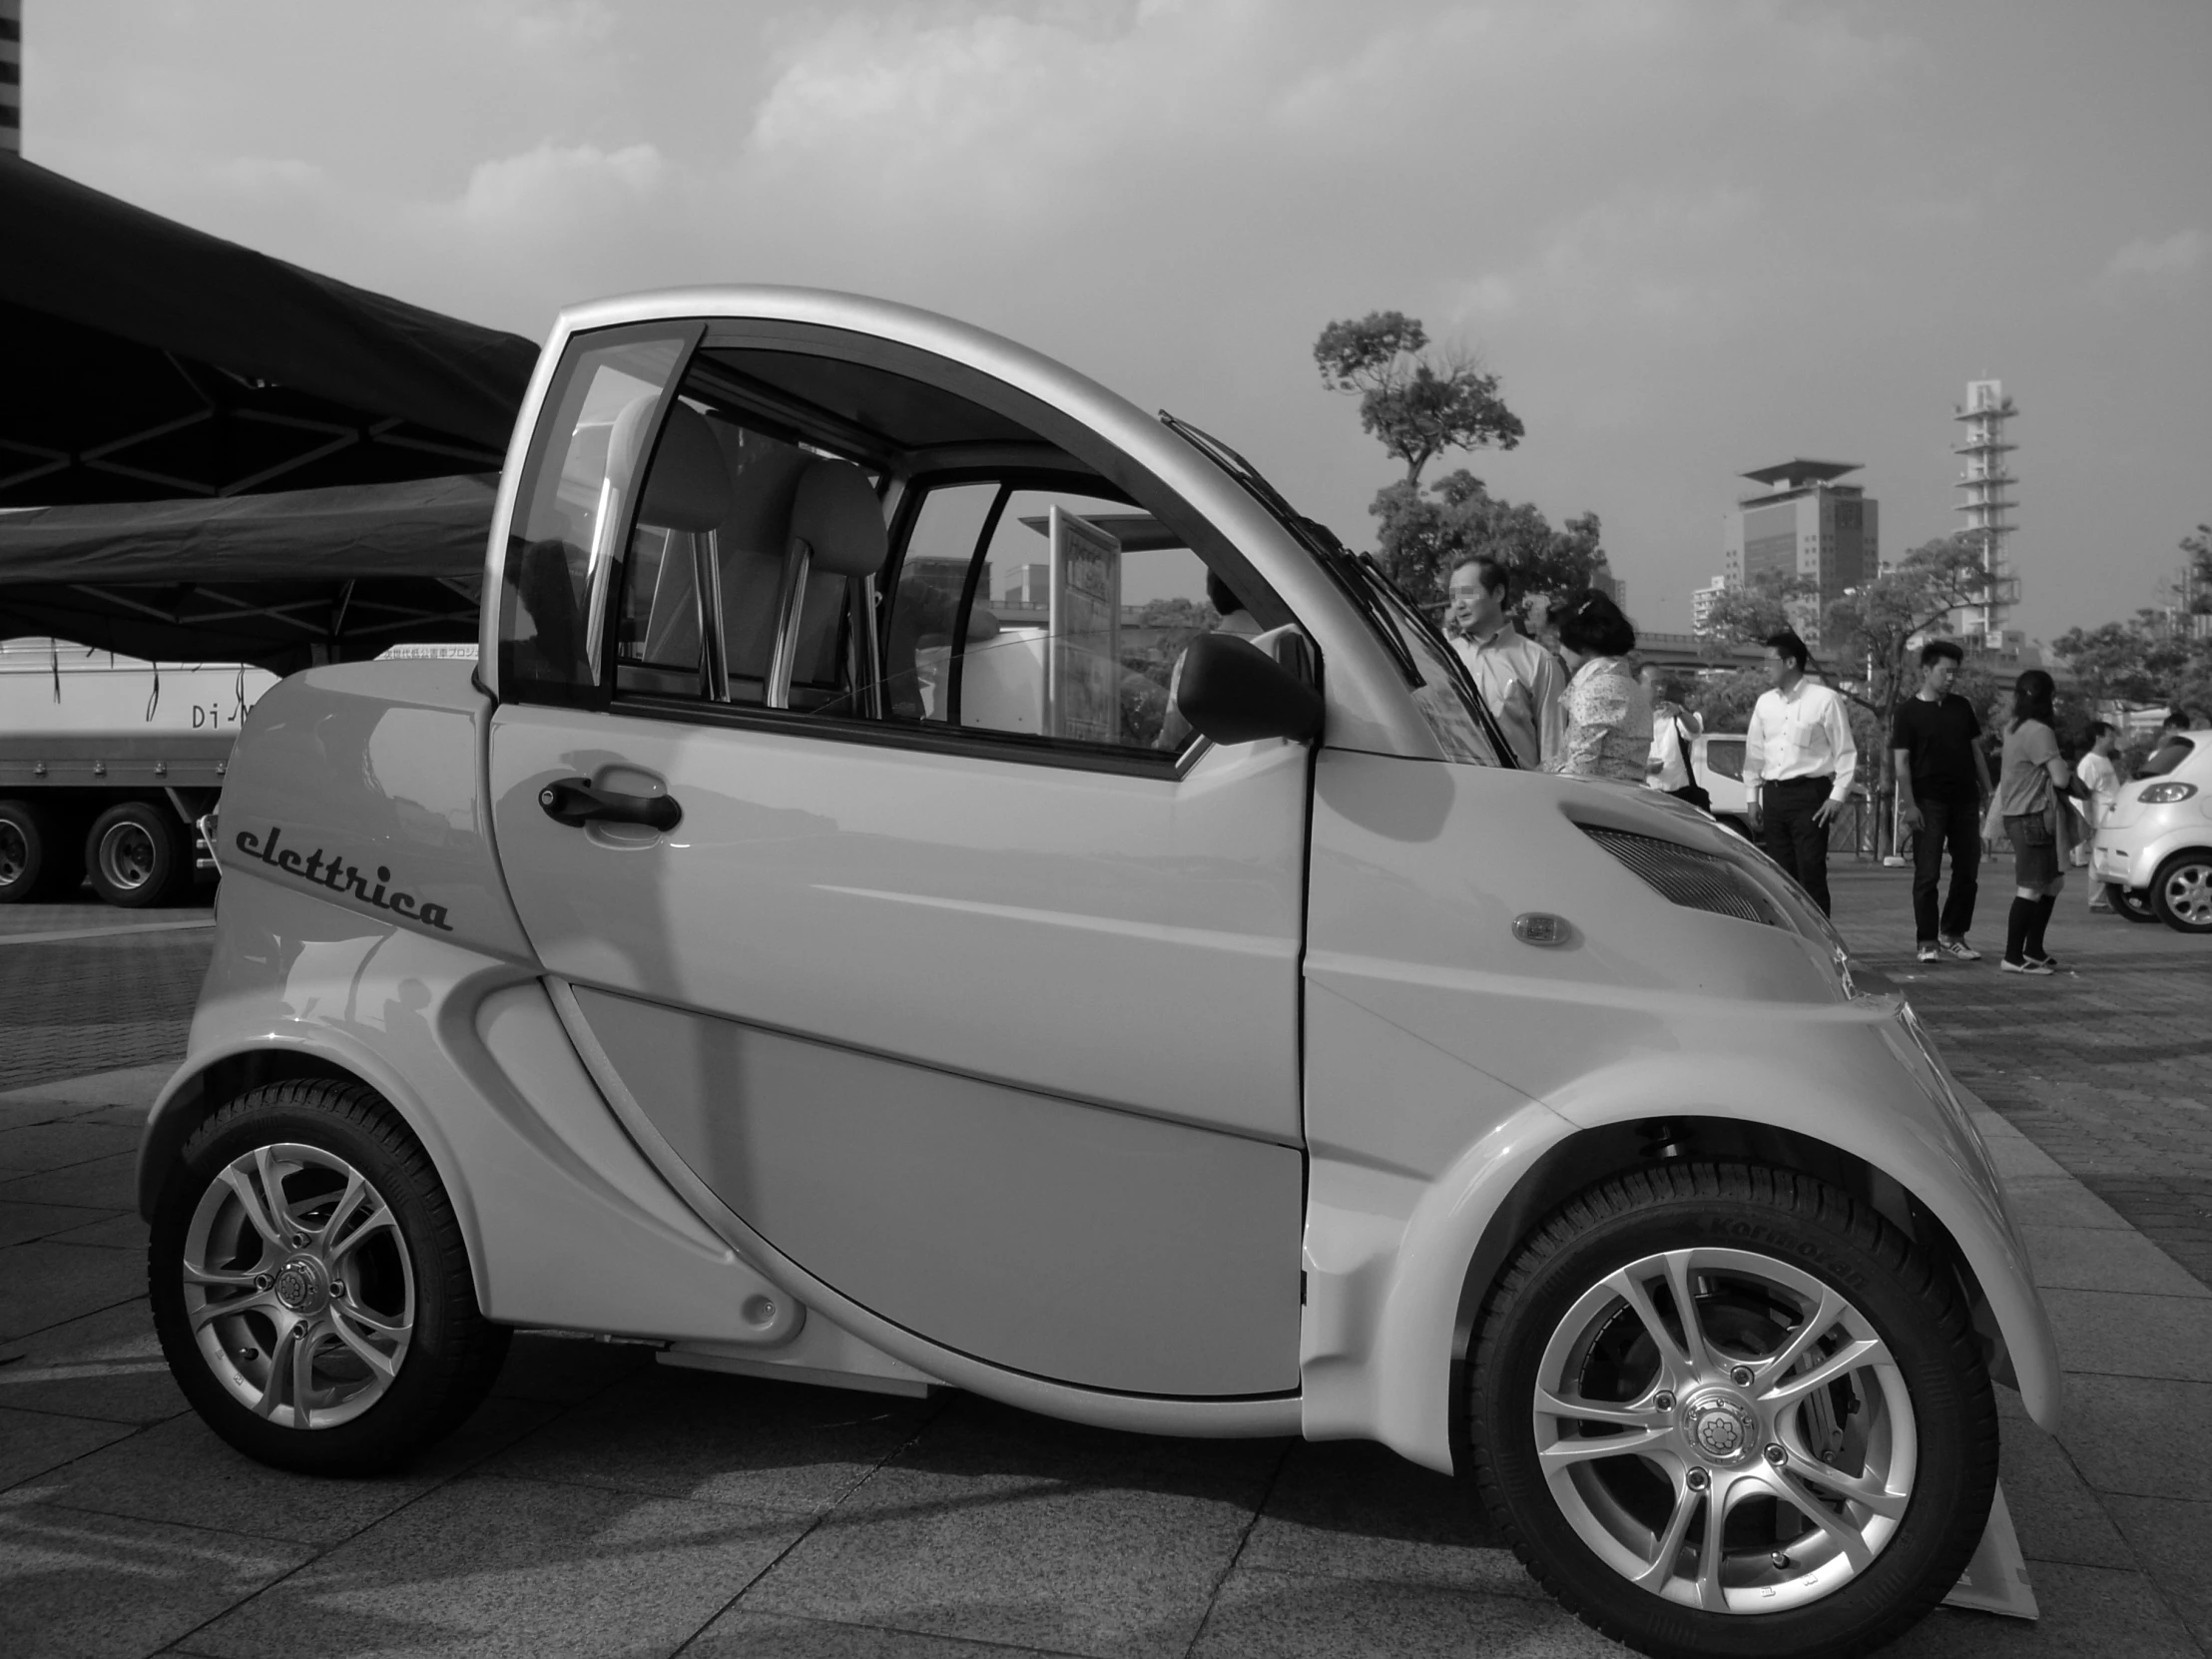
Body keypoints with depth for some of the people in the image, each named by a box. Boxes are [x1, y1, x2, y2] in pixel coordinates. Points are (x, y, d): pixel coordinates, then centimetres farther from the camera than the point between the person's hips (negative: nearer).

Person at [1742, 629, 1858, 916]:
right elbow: (1754, 752, 16)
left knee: (1812, 875, -8)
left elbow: (1845, 751, -3)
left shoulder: (1825, 700, -4)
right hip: (1773, 794, 5)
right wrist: (1752, 797, 12)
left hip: (1809, 794, -5)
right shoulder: (1765, 702, 11)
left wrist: (1837, 795, -9)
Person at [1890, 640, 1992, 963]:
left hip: (1965, 799, 5)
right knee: (1927, 874, -4)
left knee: (1967, 870, 8)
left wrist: (1988, 792, 11)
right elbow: (1902, 762, -6)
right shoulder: (1909, 711, -2)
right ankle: (1926, 942, 1)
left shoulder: (1962, 707, 12)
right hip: (1929, 801, -5)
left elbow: (1976, 751, 17)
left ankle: (1953, 935, 20)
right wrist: (1908, 804, -14)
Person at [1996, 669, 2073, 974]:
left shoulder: (2013, 729, 12)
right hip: (2032, 817, -9)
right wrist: (2069, 772, 5)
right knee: (2032, 888, -6)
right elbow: (2060, 779, -15)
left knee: (2052, 883, 16)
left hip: (2019, 814, 9)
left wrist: (2063, 767, 1)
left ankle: (2033, 950, 22)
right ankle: (2013, 957, -2)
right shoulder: (2039, 732, -15)